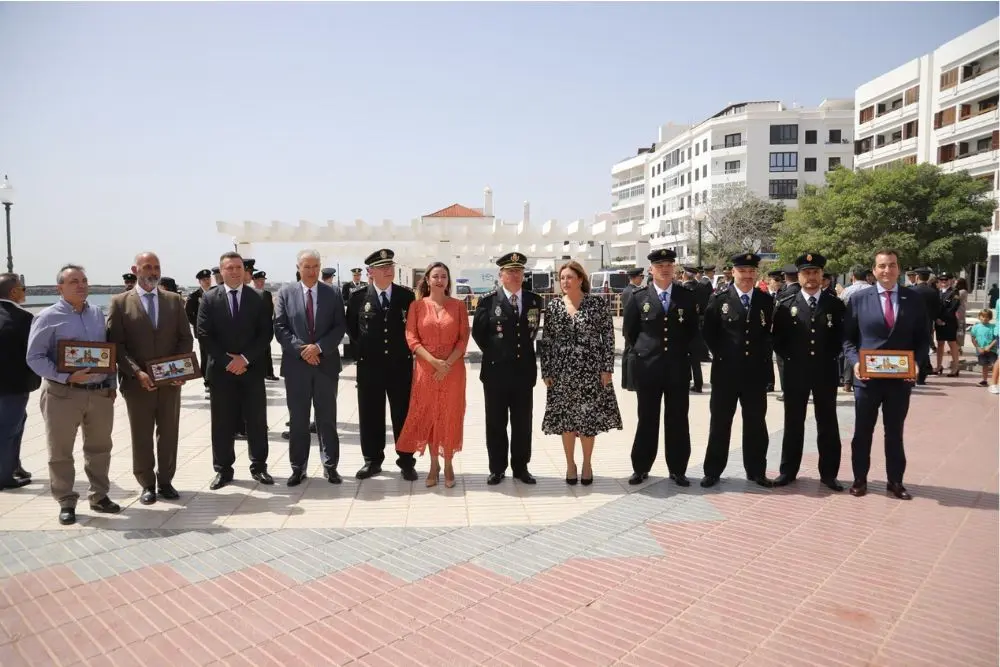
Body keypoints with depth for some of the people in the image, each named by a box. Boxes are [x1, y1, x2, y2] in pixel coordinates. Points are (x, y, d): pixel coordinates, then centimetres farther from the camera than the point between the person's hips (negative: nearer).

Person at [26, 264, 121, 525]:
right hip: (63, 394, -4)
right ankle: (66, 502, 19)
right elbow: (35, 357, -10)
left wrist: (112, 383, 10)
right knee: (60, 452, 6)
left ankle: (99, 496, 27)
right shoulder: (48, 317, -7)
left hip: (101, 392, 5)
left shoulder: (98, 313, 9)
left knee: (99, 448, 13)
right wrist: (66, 377, -22)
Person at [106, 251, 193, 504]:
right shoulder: (120, 302, 0)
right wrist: (137, 372, -16)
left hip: (170, 380, 2)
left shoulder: (174, 300, 8)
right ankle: (147, 484, 20)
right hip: (137, 382, -2)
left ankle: (165, 481, 22)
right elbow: (116, 344, -5)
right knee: (141, 436, 8)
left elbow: (186, 338, 6)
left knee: (168, 433, 9)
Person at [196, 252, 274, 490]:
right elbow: (204, 334, -2)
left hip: (252, 369, 0)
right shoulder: (209, 299, 4)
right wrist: (227, 360, -10)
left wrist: (245, 358, -11)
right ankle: (223, 470, 16)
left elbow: (266, 333, -2)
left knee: (257, 421, 5)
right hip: (221, 369, 0)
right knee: (222, 423, 5)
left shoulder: (258, 298, 4)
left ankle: (259, 467, 16)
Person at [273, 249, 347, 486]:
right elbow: (280, 328, -2)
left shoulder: (333, 293, 4)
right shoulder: (285, 293, 4)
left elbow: (340, 327, -2)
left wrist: (318, 347, -14)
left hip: (326, 363, 0)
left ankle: (330, 466, 17)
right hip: (296, 365, 0)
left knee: (327, 419, 7)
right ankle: (298, 467, 18)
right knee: (298, 420, 7)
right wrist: (301, 349, -13)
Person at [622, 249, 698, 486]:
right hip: (647, 368, -1)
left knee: (677, 420, 7)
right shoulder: (639, 298, 1)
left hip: (678, 368, 1)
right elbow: (629, 331, 10)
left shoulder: (688, 297, 4)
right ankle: (641, 468, 17)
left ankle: (677, 469, 17)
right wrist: (644, 351, 8)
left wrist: (689, 356, 2)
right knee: (647, 419, 6)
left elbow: (695, 331, 9)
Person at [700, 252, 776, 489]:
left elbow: (770, 333, 10)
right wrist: (720, 355, -1)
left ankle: (756, 471, 22)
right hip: (725, 371, -2)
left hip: (756, 372, 2)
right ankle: (712, 471, 15)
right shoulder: (719, 299, -1)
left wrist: (764, 358, 3)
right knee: (720, 423, 6)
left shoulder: (766, 301, 5)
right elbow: (708, 332, 2)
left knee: (755, 424, 9)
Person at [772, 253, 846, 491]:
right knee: (793, 423, 8)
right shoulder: (785, 304, 0)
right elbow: (778, 337, 5)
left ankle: (828, 473, 19)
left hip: (826, 372, 0)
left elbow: (843, 335, 7)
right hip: (795, 372, 0)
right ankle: (788, 471, 18)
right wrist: (788, 357, -2)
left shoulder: (836, 304, 2)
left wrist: (832, 356, -2)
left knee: (827, 423, 8)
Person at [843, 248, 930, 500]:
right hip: (867, 377, -1)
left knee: (895, 432, 14)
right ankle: (860, 478, 23)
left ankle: (895, 481, 26)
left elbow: (923, 338, 6)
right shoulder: (858, 299, -1)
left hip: (901, 378, 1)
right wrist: (855, 362, -14)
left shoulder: (914, 299, 3)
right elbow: (847, 338, 2)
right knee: (862, 432, 10)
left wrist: (916, 363, -10)